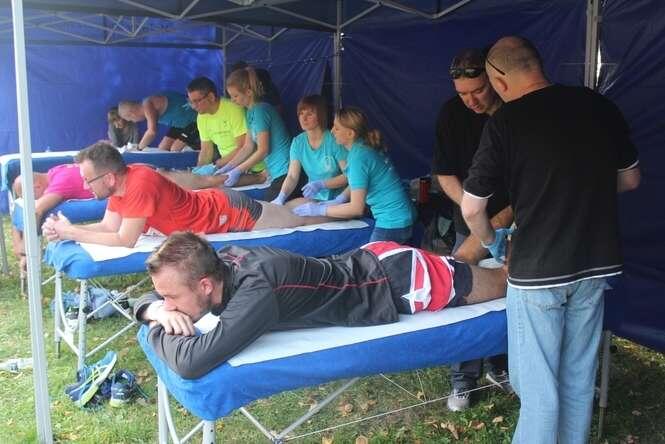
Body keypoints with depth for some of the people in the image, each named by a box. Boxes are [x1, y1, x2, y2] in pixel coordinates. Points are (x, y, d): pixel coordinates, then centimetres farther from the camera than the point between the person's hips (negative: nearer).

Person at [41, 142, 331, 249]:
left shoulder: (140, 183, -34)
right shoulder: (119, 179, -7)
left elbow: (125, 240, -33)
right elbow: (109, 226, -1)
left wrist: (70, 233, -26)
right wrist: (63, 229, -14)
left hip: (229, 213, -7)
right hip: (216, 204, 7)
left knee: (298, 224, 9)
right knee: (285, 215, 25)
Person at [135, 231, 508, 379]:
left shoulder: (255, 292, -38)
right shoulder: (220, 261, -14)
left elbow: (191, 363, -48)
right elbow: (148, 300, 2)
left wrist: (159, 331, -27)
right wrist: (157, 310, -22)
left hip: (401, 280, -7)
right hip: (372, 261, 7)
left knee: (506, 284, 16)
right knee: (451, 266, 34)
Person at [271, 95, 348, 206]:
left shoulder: (334, 140, -14)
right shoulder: (298, 142, 2)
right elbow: (292, 176, -4)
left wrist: (321, 184, -25)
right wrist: (281, 197, -22)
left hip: (337, 200, -5)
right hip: (314, 199, 6)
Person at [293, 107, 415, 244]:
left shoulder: (358, 157, -21)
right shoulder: (365, 146, 4)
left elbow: (357, 208, -18)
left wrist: (319, 210, -10)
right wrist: (339, 199, 7)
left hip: (392, 223, -9)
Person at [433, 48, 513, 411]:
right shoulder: (452, 113, -7)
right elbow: (444, 173, -3)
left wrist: (507, 216, -17)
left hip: (517, 222, 0)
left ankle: (499, 366, 31)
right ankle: (463, 378, 16)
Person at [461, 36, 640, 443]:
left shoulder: (506, 122, -12)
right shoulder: (599, 106, 1)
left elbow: (472, 209, -7)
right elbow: (631, 179, 13)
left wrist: (493, 242, 12)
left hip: (537, 269, -5)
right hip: (597, 262, 5)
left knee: (537, 384, 8)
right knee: (579, 374, 19)